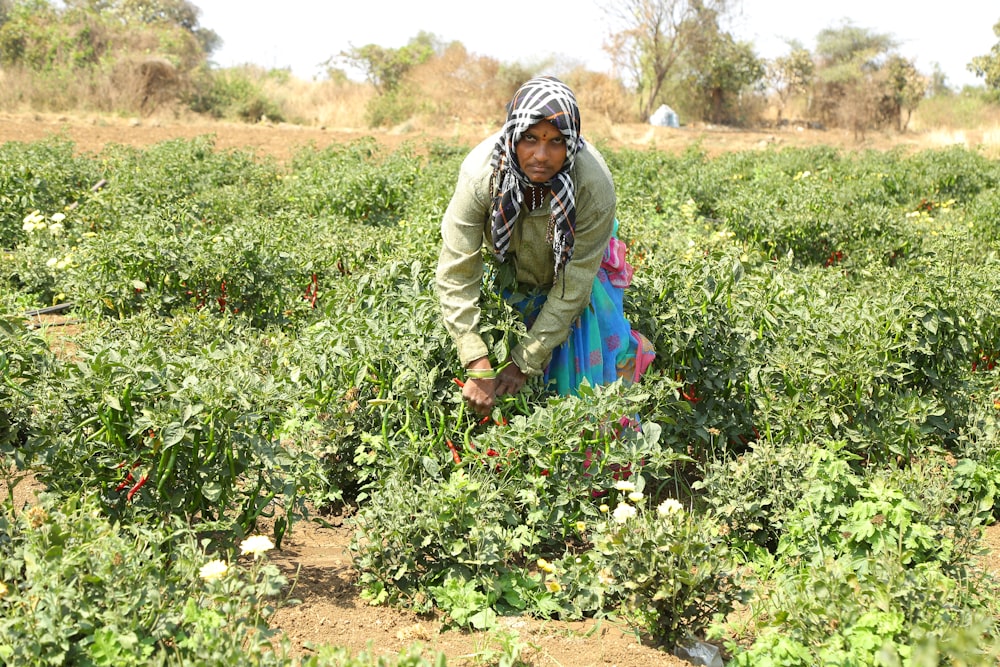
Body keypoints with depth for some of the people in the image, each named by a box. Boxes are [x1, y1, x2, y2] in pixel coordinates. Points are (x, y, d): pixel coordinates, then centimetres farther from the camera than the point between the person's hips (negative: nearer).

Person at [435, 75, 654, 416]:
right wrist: (478, 364, -39)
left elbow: (573, 287, -30)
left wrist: (525, 362, -29)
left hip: (578, 263, -1)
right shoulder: (482, 172, -36)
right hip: (509, 268, 1)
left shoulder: (594, 184, -38)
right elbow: (456, 273, -33)